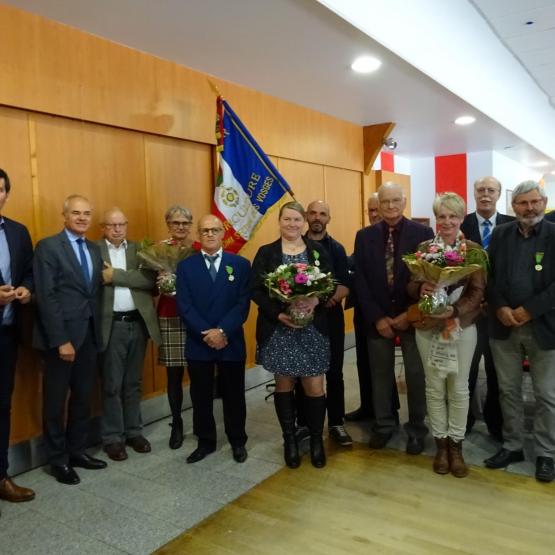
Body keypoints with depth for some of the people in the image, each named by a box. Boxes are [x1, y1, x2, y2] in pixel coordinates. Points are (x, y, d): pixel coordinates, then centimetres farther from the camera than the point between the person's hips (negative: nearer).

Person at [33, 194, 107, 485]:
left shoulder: (94, 249, 12)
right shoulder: (48, 246, -8)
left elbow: (95, 292, 10)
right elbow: (46, 297, -14)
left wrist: (99, 321, 1)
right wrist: (60, 340, -18)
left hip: (89, 334, 6)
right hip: (61, 335, -6)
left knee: (83, 397, 15)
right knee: (56, 400, 8)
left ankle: (77, 450, 30)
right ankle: (58, 459, 22)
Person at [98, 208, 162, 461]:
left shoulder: (139, 249, 8)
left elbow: (150, 279, -8)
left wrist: (116, 275, -14)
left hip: (138, 323, 3)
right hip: (111, 325, -3)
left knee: (133, 382, 14)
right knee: (112, 384, 5)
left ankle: (133, 431, 27)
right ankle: (113, 437, 18)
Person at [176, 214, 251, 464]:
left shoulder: (241, 264, 1)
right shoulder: (185, 266, 2)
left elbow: (243, 304, -7)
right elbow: (184, 306, -5)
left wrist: (222, 331, -18)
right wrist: (206, 334, -15)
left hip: (231, 342, 0)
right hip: (198, 343, 1)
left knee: (234, 395, 11)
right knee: (201, 396, 11)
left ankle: (238, 442, 29)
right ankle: (205, 442, 29)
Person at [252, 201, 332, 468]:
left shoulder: (318, 250, 5)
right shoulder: (266, 253, 2)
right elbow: (256, 291, -3)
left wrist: (316, 300, -18)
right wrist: (278, 314, -16)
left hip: (312, 329, 0)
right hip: (277, 330, 0)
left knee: (315, 387, 2)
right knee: (284, 385, 11)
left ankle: (316, 439, 23)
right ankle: (289, 440, 28)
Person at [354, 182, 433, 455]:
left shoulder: (423, 233, -2)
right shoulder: (364, 236, 3)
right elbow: (360, 281, 0)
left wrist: (410, 314, -11)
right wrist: (377, 317, -8)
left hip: (412, 317, -1)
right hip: (377, 318, 2)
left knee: (416, 375, 7)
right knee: (380, 374, 11)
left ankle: (416, 429, 25)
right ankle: (383, 425, 28)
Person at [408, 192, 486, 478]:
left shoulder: (474, 250, -2)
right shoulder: (423, 248, 2)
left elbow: (478, 291, -7)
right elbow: (411, 286, 1)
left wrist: (455, 310, -24)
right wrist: (422, 288, -22)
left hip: (462, 325, -1)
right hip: (428, 326, 1)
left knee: (459, 387, 7)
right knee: (434, 386, 9)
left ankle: (456, 445, 23)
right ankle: (441, 444, 24)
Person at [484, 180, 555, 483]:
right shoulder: (500, 234, 6)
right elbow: (488, 276, 5)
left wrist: (529, 310, -16)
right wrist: (499, 308, -9)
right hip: (503, 325, 3)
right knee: (508, 390, 13)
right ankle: (512, 446, 27)